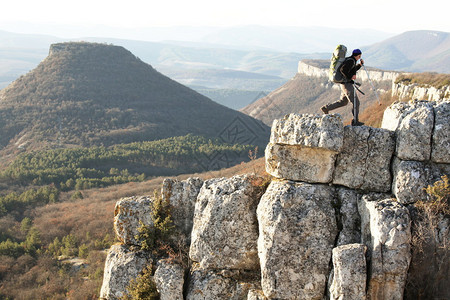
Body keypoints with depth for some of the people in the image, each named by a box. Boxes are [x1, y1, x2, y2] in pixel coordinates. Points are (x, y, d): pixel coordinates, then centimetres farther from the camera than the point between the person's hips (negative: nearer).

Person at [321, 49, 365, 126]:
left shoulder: (351, 60, 15)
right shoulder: (351, 61, -16)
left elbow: (353, 70, 30)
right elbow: (342, 70, -28)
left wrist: (360, 64, 17)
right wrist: (350, 77, -22)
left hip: (345, 84, 10)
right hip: (347, 84, -10)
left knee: (343, 102, 19)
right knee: (355, 102, -4)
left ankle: (325, 108, 16)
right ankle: (355, 121, 0)